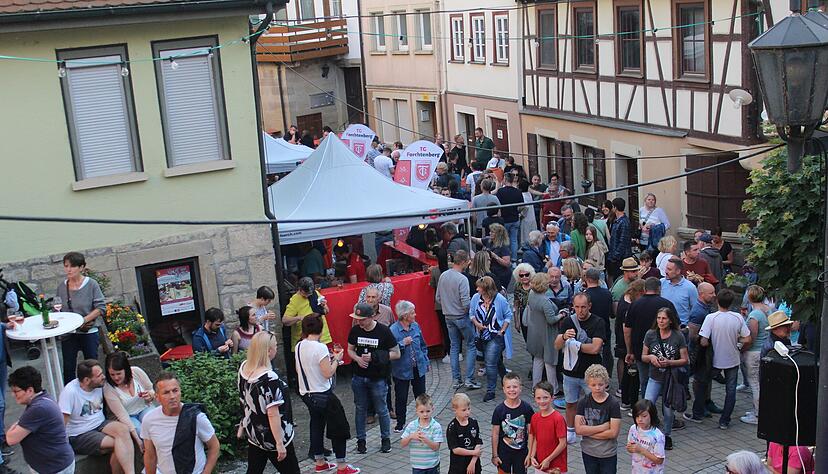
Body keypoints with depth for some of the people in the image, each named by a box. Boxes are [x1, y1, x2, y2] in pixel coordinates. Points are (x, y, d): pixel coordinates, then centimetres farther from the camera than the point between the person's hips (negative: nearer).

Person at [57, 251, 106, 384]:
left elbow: (101, 308, -11)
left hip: (89, 333, -2)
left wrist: (84, 320, -20)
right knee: (68, 368, 5)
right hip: (68, 334, 3)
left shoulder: (91, 284, -8)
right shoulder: (61, 287, 2)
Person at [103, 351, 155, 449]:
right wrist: (137, 439, -26)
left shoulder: (137, 372, -12)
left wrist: (151, 395, -22)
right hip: (128, 418, -2)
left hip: (145, 408, 2)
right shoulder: (108, 388, -18)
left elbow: (153, 391, 4)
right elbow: (122, 415, -20)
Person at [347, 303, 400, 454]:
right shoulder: (355, 331, -3)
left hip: (378, 378, -3)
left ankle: (386, 439, 25)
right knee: (360, 409, 12)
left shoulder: (383, 331, -14)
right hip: (359, 377, 3)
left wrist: (374, 356, -18)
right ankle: (361, 440, 25)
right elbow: (350, 349, 11)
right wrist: (358, 359, -11)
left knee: (381, 410, 7)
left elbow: (396, 354, -9)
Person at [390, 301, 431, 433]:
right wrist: (402, 343, -26)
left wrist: (426, 362, 14)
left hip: (419, 368, 5)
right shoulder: (393, 330, -18)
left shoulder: (416, 326, 0)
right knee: (401, 398, 8)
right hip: (402, 370, -5)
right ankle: (400, 424, 25)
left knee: (421, 396, 15)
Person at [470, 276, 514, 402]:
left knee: (490, 363, -10)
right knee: (496, 361, 20)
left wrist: (502, 331, -11)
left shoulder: (500, 300, -15)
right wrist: (476, 323, -10)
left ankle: (490, 391, 1)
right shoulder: (476, 298, -5)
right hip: (483, 336, 5)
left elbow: (508, 316, -4)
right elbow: (471, 313, 8)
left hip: (496, 336, -5)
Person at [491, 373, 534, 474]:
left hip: (521, 452, 0)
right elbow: (495, 434, -4)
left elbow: (530, 433, -4)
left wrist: (530, 454, -4)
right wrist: (494, 455, -2)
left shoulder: (526, 408, -9)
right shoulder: (499, 410, -10)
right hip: (504, 452, 0)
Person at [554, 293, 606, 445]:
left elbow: (595, 348, -19)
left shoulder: (597, 323, -8)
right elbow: (557, 346, -5)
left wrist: (574, 344, -9)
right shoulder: (568, 321, 3)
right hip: (571, 371, 3)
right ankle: (570, 431, 30)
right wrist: (564, 337, -27)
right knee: (571, 404, 14)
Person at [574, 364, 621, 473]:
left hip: (608, 454, -3)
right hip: (588, 452, 3)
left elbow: (613, 432, -18)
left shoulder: (613, 404, -13)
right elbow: (578, 429, -13)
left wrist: (588, 431, -15)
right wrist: (603, 427, -19)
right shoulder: (583, 402, -6)